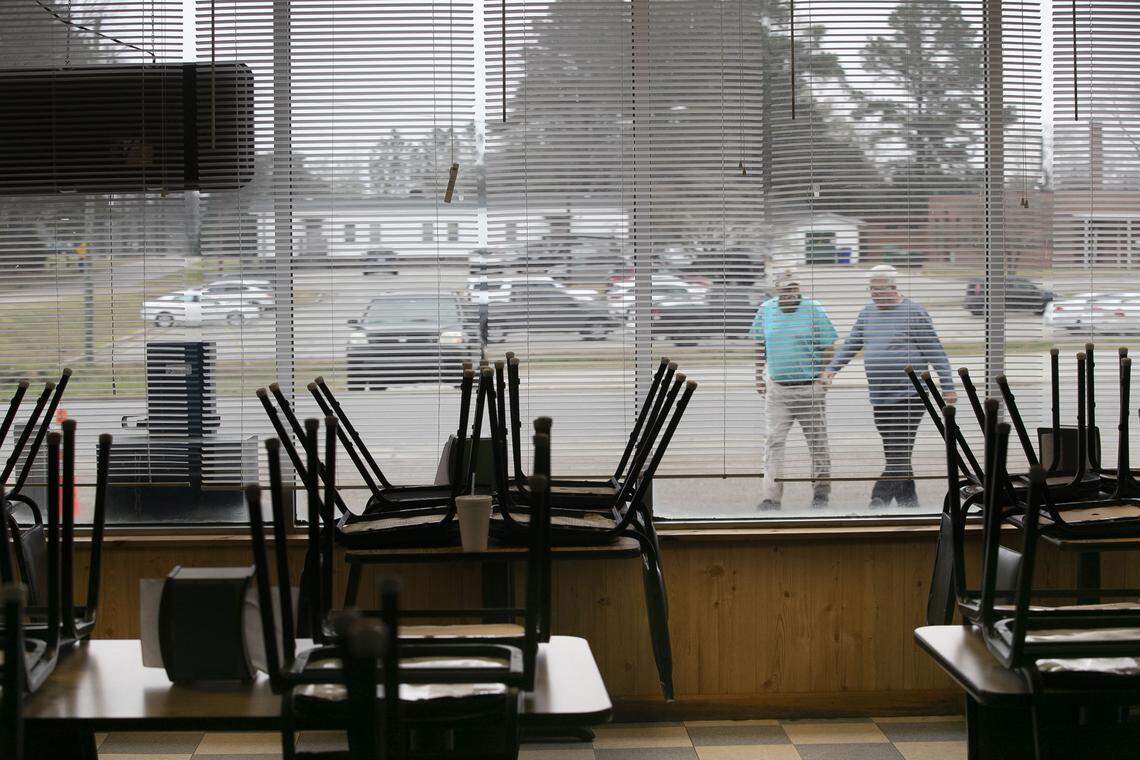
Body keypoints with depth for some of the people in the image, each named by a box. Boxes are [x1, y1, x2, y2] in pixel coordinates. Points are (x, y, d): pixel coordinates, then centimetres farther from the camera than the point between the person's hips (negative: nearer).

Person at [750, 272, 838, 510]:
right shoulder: (765, 310, 4)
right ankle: (771, 497, -7)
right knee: (775, 442, -5)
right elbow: (759, 346, 15)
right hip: (777, 388, 2)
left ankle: (821, 491, 23)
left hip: (809, 388, -2)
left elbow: (828, 348, -3)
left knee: (817, 441, 7)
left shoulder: (813, 310, -5)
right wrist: (759, 377, 13)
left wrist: (823, 378, -9)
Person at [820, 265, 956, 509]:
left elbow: (935, 352, -3)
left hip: (908, 395, -7)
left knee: (898, 456, -12)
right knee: (895, 455, 10)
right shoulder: (867, 312, 13)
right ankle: (909, 503, 16)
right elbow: (851, 344, 17)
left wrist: (948, 387, -6)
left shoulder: (913, 313, -5)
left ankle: (877, 504, -18)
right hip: (879, 397, 7)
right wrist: (832, 368, 2)